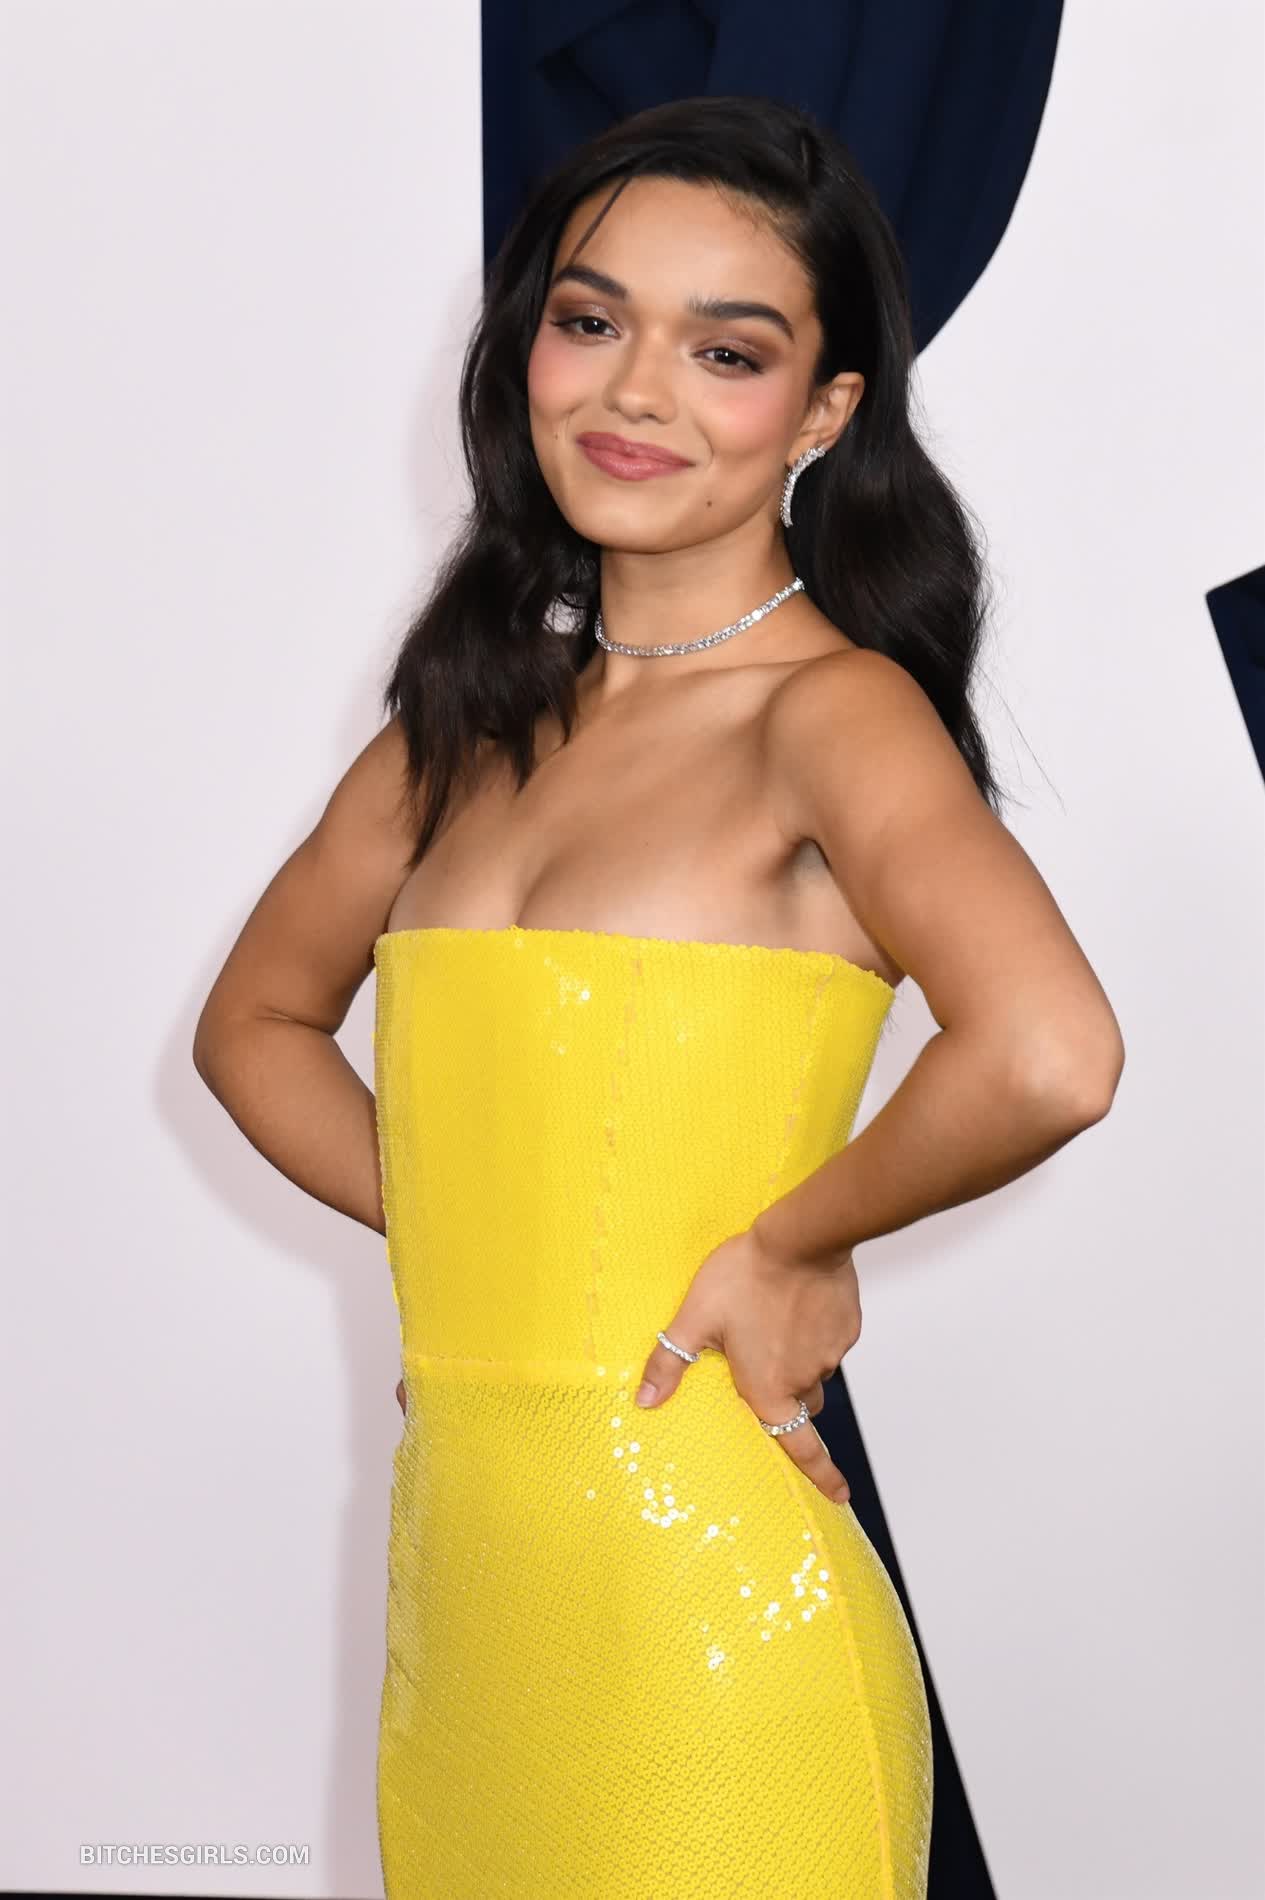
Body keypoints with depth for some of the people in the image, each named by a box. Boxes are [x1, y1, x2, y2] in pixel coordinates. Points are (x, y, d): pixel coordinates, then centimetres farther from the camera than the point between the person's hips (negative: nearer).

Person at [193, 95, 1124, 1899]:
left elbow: (1049, 1057, -29)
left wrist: (782, 1239, -13)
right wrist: (479, 1243, 6)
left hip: (702, 1600, -7)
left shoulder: (832, 710, -12)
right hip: (456, 1572, 7)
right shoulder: (475, 720, 9)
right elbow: (258, 1021, 21)